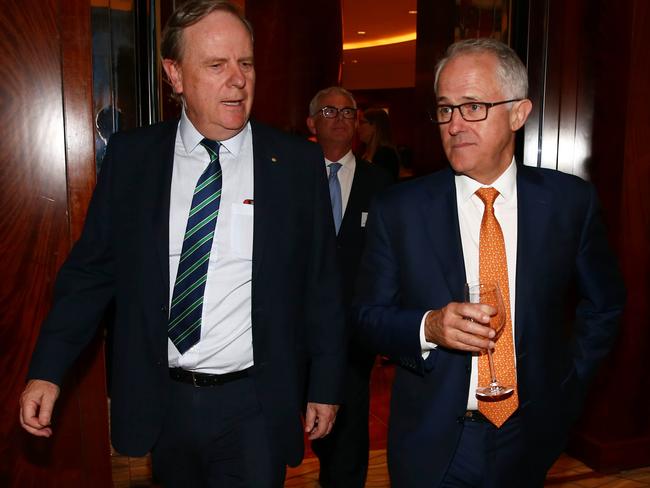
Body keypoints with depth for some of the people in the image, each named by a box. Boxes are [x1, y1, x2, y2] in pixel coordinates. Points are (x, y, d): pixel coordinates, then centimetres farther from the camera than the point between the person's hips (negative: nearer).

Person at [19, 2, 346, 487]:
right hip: (161, 404, 3)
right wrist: (48, 370, -5)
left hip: (255, 407, -2)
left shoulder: (298, 162, -6)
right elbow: (90, 270, 1)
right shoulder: (130, 157, -3)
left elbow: (321, 286, -2)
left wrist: (326, 387, 1)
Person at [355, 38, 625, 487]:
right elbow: (370, 315, -4)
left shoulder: (572, 202, -5)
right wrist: (429, 327, -22)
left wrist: (567, 391, 1)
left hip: (530, 441, 2)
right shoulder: (397, 210, -9)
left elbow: (603, 305, 7)